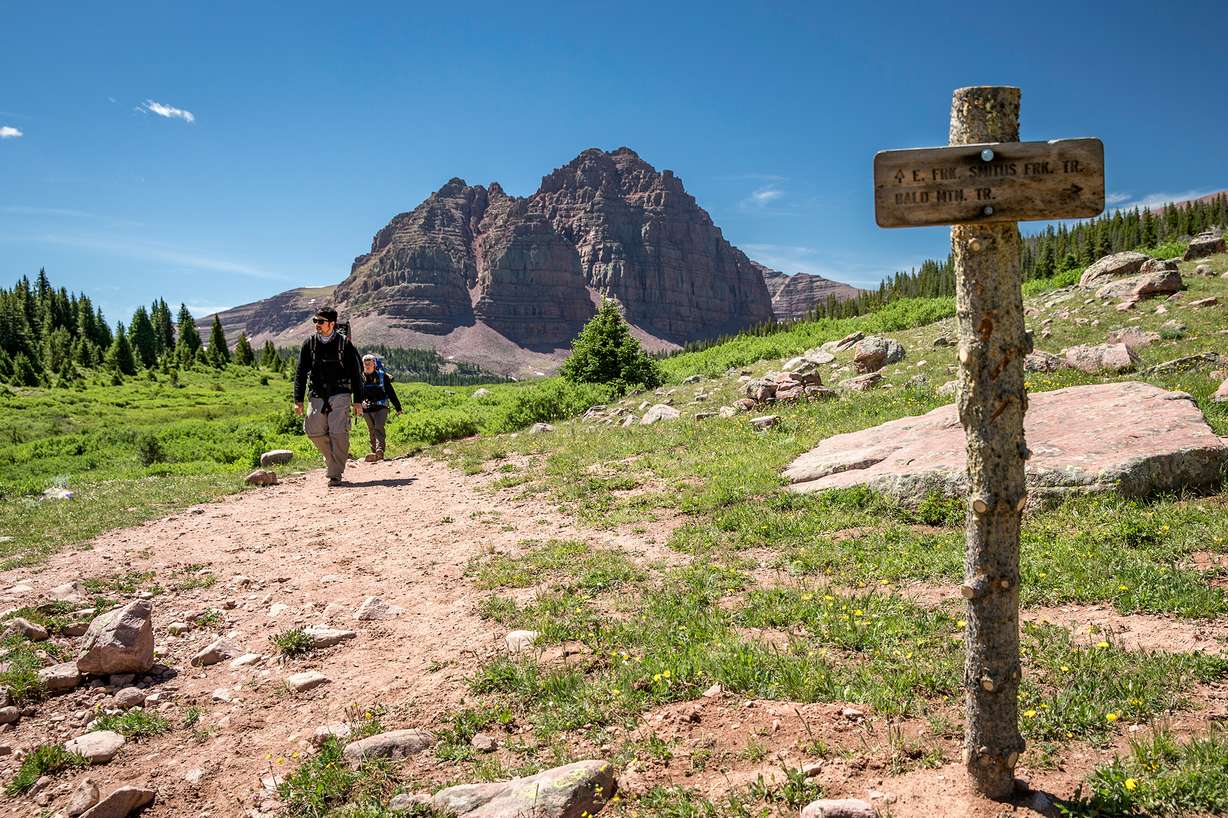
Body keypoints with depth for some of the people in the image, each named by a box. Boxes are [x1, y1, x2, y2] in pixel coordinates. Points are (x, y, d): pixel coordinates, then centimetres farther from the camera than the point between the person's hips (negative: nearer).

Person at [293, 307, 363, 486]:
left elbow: (356, 374, 2)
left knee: (338, 434, -9)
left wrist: (357, 401, -1)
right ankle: (336, 458, 25)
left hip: (340, 395, -3)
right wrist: (298, 400, 2)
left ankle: (335, 474, -1)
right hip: (318, 396, 4)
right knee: (314, 431, 0)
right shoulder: (309, 344, 6)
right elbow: (301, 373, 9)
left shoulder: (344, 343, -2)